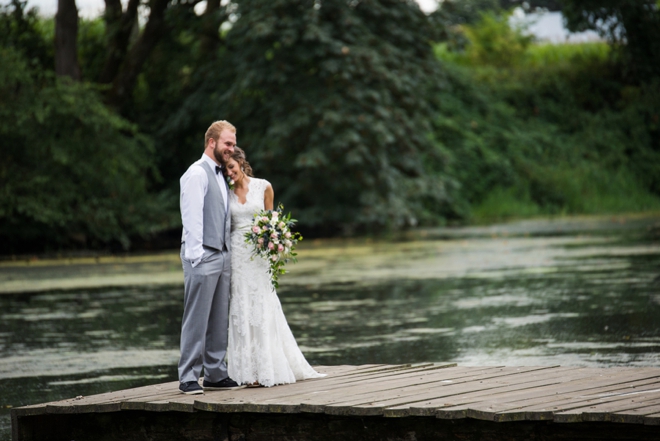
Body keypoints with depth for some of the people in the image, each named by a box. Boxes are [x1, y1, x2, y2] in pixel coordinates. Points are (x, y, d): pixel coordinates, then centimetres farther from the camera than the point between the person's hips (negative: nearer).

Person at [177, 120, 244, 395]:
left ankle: (215, 374, 14)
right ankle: (188, 377, -5)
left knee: (219, 319, 9)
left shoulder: (220, 176, 20)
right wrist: (196, 255, -19)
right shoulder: (197, 174, -8)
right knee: (196, 319, -7)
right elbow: (192, 217, -14)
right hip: (203, 257, -8)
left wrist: (228, 253, 14)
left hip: (222, 255, 8)